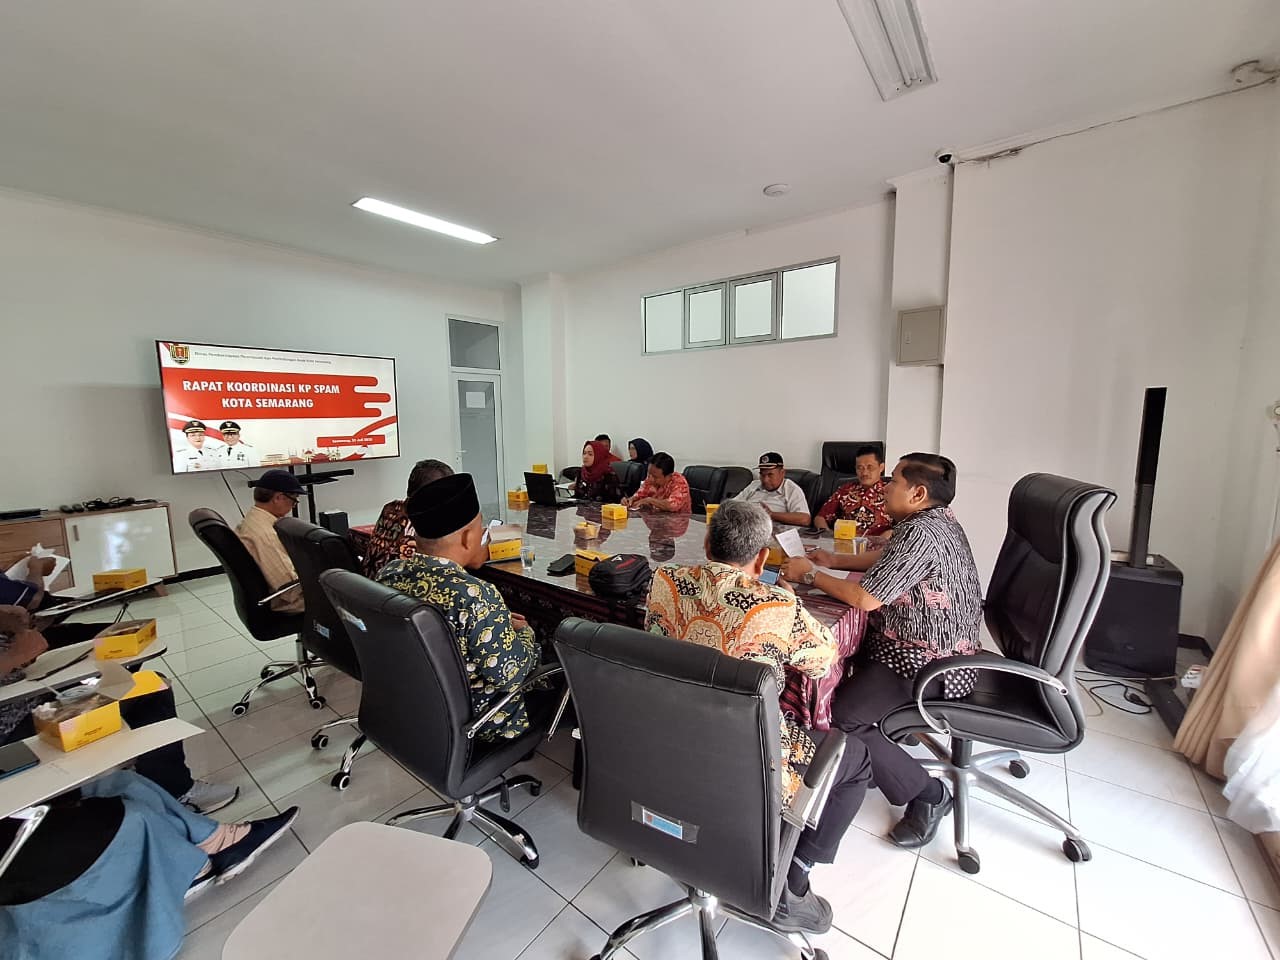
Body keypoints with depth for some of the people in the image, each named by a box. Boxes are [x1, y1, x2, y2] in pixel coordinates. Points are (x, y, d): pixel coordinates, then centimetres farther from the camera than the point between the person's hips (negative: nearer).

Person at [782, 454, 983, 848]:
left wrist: (810, 574, -13)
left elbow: (865, 598, -27)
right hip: (918, 642, 11)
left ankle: (927, 794, 3)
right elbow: (887, 561, 17)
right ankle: (876, 755, 24)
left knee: (839, 716, -18)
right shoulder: (937, 519, 7)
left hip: (928, 662, -11)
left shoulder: (921, 533, -25)